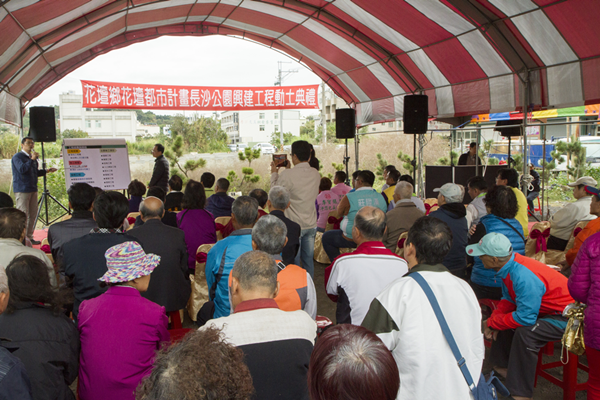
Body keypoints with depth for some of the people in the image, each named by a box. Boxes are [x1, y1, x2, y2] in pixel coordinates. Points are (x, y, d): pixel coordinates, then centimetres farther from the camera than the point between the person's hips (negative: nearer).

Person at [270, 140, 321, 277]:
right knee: (308, 260, 15)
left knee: (294, 262, 4)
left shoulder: (287, 175, -19)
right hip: (311, 225, 6)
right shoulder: (316, 174, 0)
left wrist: (274, 173, 9)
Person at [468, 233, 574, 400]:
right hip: (546, 308, 10)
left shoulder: (525, 278, -35)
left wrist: (492, 322, -16)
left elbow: (525, 318, -30)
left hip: (566, 316, -10)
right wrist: (493, 320, -7)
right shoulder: (510, 264, -6)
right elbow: (508, 299, 9)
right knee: (504, 318, 10)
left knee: (525, 333, -28)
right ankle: (502, 366, 24)